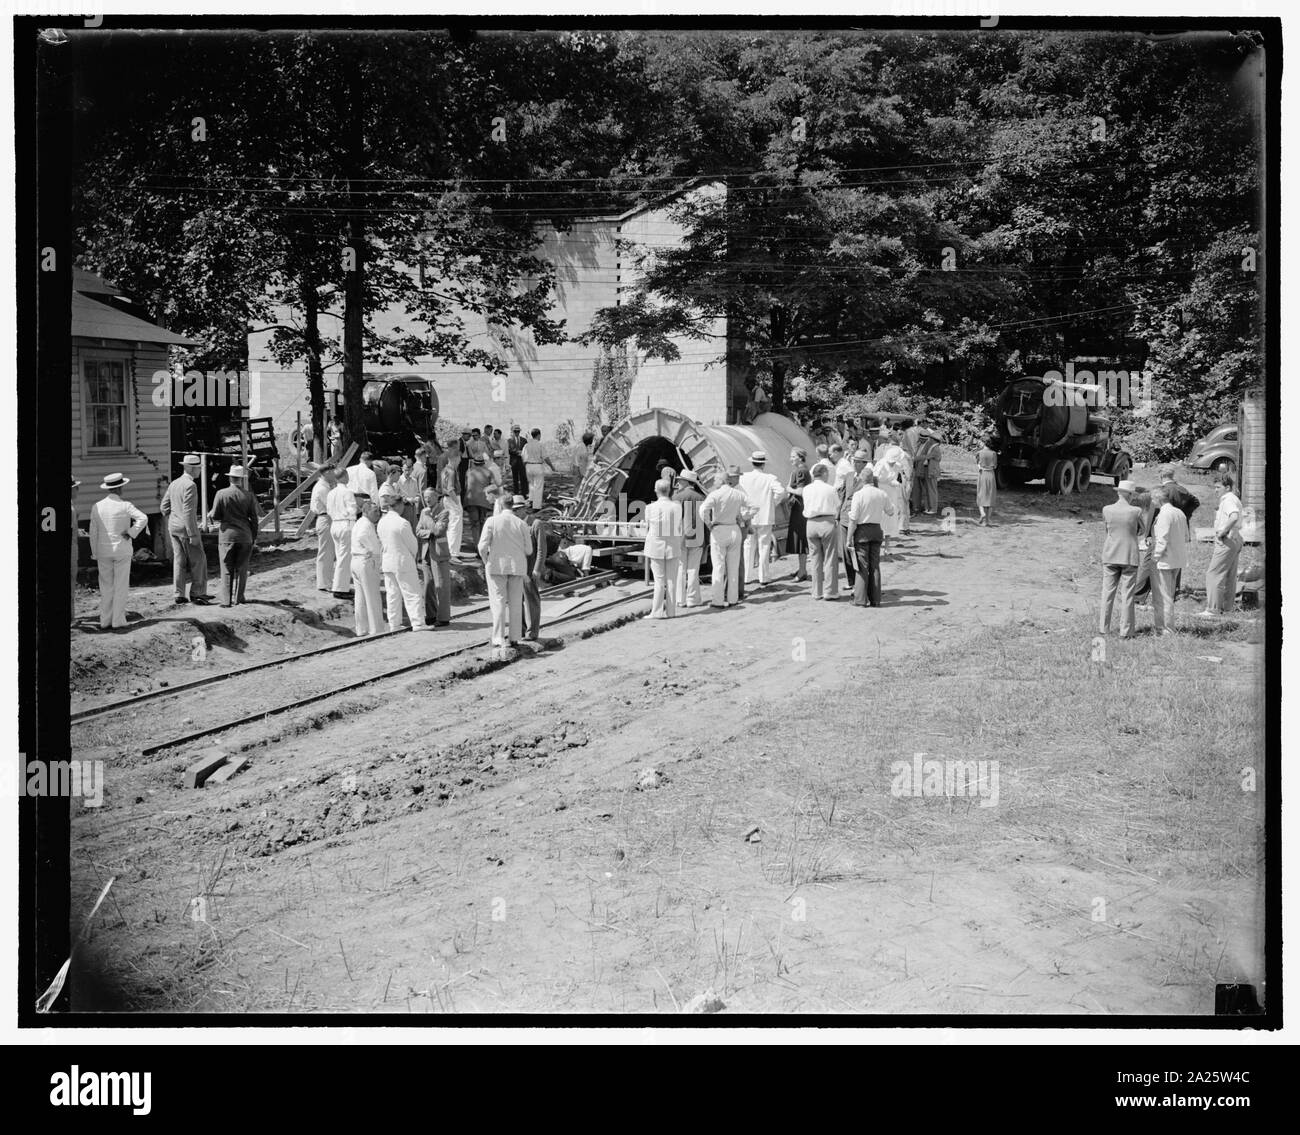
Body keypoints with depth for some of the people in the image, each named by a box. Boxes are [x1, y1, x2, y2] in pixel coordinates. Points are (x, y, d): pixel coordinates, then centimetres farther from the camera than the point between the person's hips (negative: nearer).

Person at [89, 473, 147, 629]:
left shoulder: (97, 507, 1)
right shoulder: (124, 506, -10)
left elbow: (93, 533, 3)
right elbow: (143, 518, -25)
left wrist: (95, 555, 9)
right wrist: (131, 533, -13)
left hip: (103, 552, 3)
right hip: (122, 551, -3)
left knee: (106, 586, 10)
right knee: (121, 586, 4)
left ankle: (105, 621, 10)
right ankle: (118, 620, 5)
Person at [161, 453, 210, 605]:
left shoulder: (174, 484, 10)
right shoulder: (190, 485, -17)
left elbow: (165, 507, 14)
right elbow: (188, 512, -22)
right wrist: (193, 535, -20)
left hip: (173, 528, 8)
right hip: (187, 528, -8)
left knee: (179, 561, 9)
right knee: (198, 560, 0)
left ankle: (179, 595, 9)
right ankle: (197, 594, -1)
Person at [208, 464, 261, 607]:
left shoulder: (221, 494, -6)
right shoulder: (249, 496, -2)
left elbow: (215, 516, -5)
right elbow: (254, 519, 2)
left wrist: (210, 513, 19)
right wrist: (254, 536, 13)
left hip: (227, 534, -1)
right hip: (245, 536, 1)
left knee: (227, 569, 3)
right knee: (241, 568, 12)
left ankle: (226, 599, -1)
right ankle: (238, 597, 15)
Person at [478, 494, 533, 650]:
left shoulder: (492, 522, -7)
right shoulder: (522, 524, -4)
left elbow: (482, 546, -10)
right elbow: (528, 550, -1)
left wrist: (486, 562, 7)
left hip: (497, 566, -1)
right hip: (517, 567, 1)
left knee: (498, 603, 0)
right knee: (515, 603, 11)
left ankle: (499, 639, -5)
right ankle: (514, 638, 14)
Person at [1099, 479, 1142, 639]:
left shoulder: (1106, 510, -4)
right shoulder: (1136, 511, -11)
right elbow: (1141, 529, 6)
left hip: (1110, 556, 2)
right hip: (1129, 557, -2)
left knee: (1107, 593, 9)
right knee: (1127, 595, 2)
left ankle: (1104, 629, 11)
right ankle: (1125, 630, 2)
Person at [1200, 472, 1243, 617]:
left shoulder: (1228, 500, -16)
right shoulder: (1234, 499, 17)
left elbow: (1234, 517, -34)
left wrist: (1223, 531, -25)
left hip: (1227, 541, -10)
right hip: (1236, 539, 10)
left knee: (1213, 574, -8)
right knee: (1229, 576, 14)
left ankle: (1213, 608, -10)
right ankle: (1228, 607, 19)